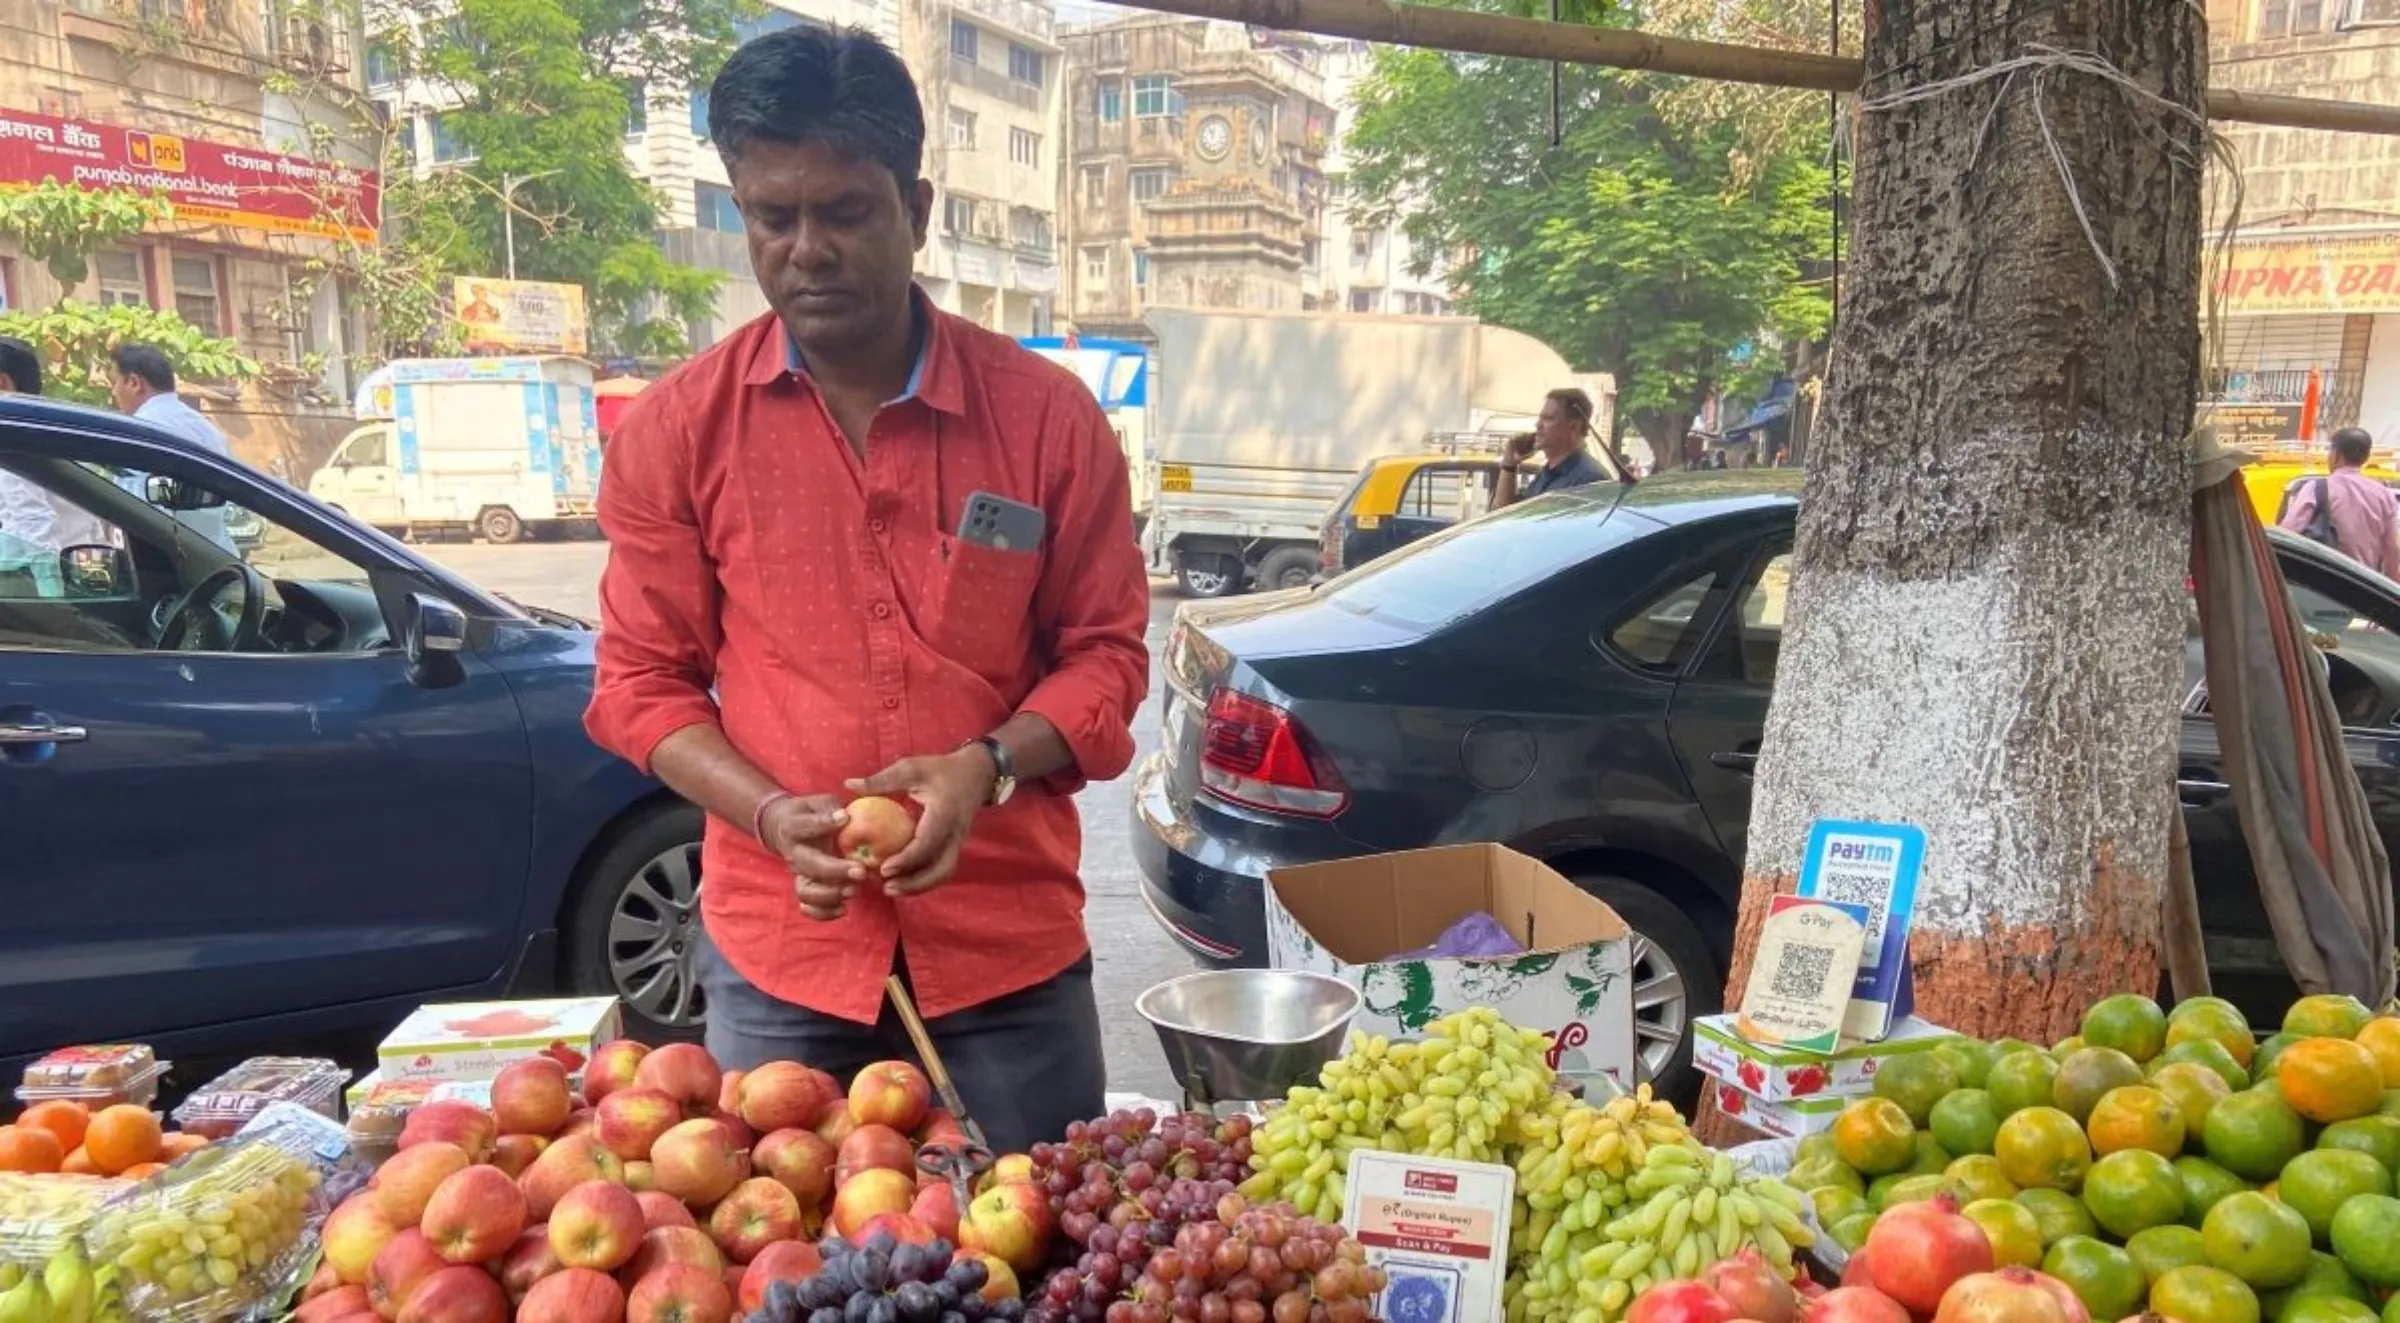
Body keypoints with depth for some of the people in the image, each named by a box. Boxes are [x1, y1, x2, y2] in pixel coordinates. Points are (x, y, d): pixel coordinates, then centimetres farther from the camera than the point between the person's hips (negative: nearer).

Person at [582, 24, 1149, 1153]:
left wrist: (990, 764, -15)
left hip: (1012, 944, 0)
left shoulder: (1047, 416, -3)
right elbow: (643, 679, 4)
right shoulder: (678, 429, -1)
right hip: (775, 949, 1)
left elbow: (1105, 649, 3)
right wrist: (770, 816, -13)